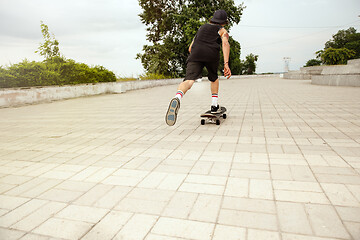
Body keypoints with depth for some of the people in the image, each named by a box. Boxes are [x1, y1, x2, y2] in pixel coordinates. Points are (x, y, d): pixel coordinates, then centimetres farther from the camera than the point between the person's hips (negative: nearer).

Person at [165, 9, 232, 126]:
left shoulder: (202, 27, 39)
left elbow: (190, 48, 37)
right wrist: (226, 63, -11)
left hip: (196, 52, 1)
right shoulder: (223, 31, 27)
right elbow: (225, 43, 2)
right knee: (214, 78, 27)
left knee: (189, 80, -19)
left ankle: (177, 99, -50)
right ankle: (214, 106, 26)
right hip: (212, 53, -1)